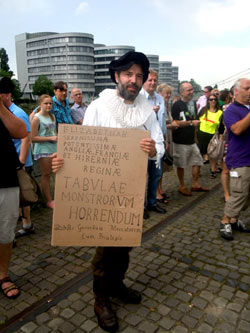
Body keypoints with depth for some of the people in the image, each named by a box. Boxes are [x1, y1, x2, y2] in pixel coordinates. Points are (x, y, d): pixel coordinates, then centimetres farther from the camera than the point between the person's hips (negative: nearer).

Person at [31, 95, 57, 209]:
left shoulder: (52, 116, 12)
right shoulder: (37, 118, -9)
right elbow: (33, 138, -14)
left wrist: (57, 137, 3)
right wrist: (50, 138, -19)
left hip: (54, 148, 6)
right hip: (43, 149, -6)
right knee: (46, 175, 1)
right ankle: (49, 200, 10)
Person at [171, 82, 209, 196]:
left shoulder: (193, 103, 10)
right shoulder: (177, 105, -12)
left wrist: (195, 135, 18)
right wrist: (191, 123, -20)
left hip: (191, 140, 7)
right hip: (180, 141, -7)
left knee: (197, 161, 11)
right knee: (181, 165, 5)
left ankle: (195, 184, 25)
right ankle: (182, 186, 21)